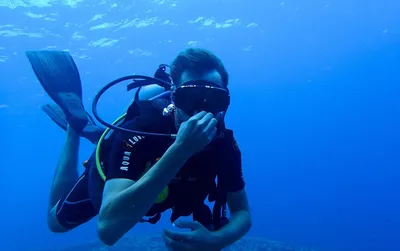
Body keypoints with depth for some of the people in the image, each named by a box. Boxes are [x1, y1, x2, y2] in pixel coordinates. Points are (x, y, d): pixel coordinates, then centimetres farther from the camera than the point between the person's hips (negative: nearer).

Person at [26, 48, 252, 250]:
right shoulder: (139, 134, -43)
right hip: (108, 180, -3)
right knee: (56, 221, 22)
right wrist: (180, 149, -62)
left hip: (159, 192, 3)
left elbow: (243, 213, -21)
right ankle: (76, 126, 22)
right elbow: (107, 229, -54)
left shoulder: (224, 143, -30)